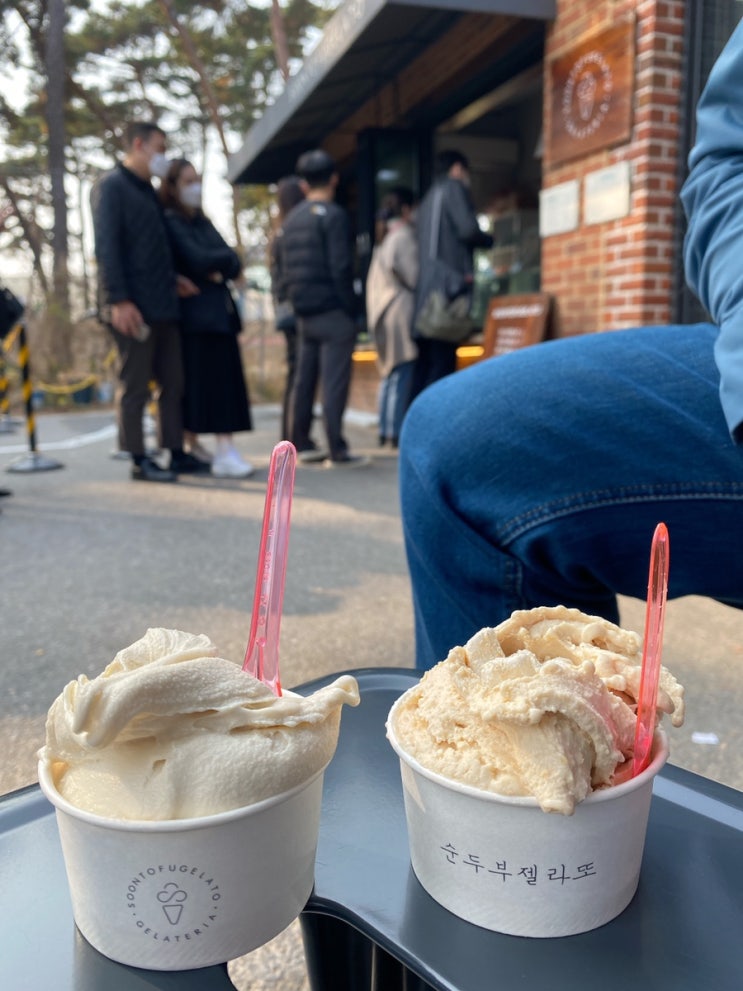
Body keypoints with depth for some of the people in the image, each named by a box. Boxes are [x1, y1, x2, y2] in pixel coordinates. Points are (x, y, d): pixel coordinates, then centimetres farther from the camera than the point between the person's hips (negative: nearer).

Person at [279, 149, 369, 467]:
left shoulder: (292, 218, 14)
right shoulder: (334, 215, -8)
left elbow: (286, 267, 14)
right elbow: (341, 267, -15)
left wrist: (297, 301, 16)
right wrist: (351, 306, -9)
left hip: (304, 312, 7)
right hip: (332, 310, -7)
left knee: (304, 380, 12)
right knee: (334, 382, -7)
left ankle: (302, 444, 18)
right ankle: (337, 452, -6)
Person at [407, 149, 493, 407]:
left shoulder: (428, 198, 26)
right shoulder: (454, 188, 3)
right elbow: (468, 230, -10)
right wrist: (491, 240, 9)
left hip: (425, 290, 8)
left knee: (425, 363, 7)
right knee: (442, 363, -11)